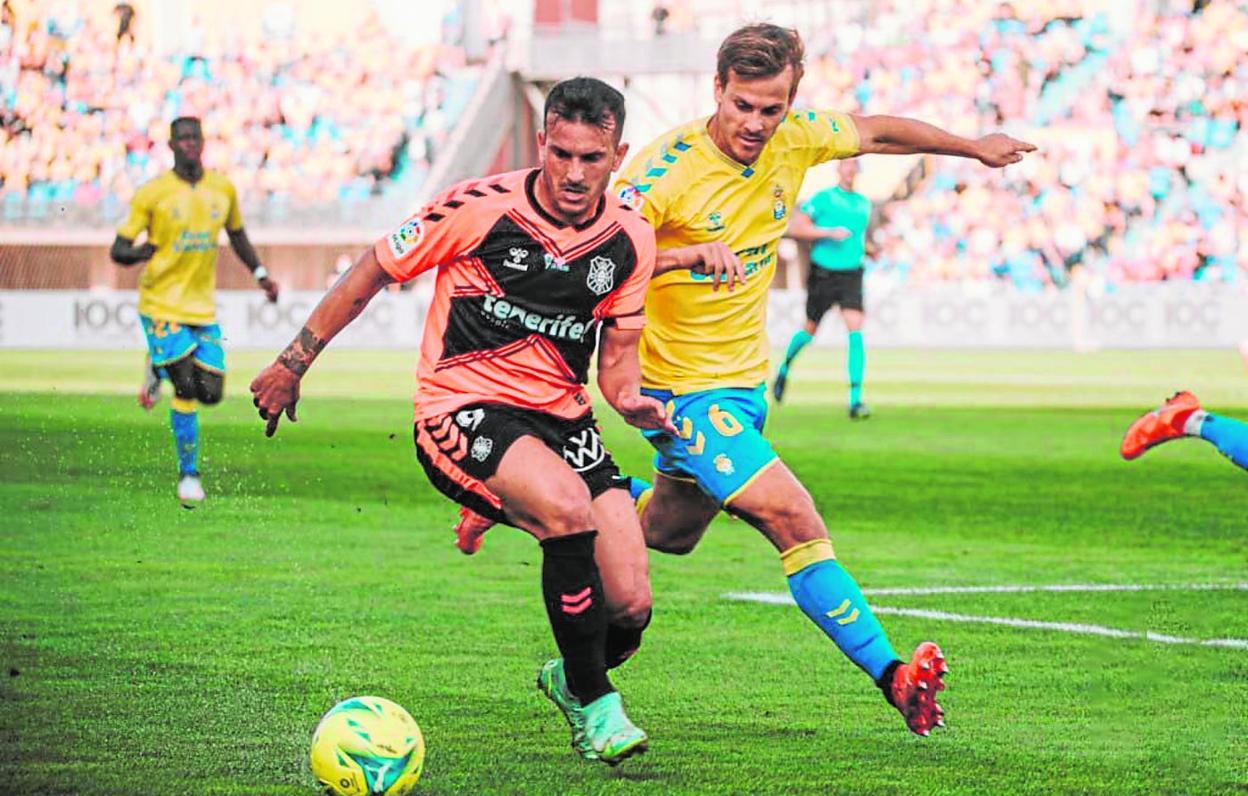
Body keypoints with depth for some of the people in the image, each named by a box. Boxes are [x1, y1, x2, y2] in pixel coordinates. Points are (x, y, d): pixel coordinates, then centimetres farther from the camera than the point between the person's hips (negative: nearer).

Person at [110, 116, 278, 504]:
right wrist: (138, 252, -28)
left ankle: (158, 370, 31)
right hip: (162, 304, -5)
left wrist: (261, 274, 14)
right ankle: (188, 476, -2)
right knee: (186, 388, -14)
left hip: (203, 307, 5)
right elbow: (118, 249, -7)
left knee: (211, 392, 0)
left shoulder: (223, 188, 5)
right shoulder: (152, 193, -8)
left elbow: (237, 236, 22)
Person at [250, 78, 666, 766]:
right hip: (462, 413, -5)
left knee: (631, 607, -9)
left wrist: (632, 399, -13)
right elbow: (372, 270, 0)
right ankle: (596, 707, -15)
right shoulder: (480, 207, -12)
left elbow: (616, 365, 10)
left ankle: (568, 681, 29)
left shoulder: (631, 241, 1)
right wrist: (294, 362, 3)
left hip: (562, 419, 5)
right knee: (568, 507, -35)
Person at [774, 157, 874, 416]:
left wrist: (865, 248, 12)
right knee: (810, 330, 12)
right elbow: (795, 228, -10)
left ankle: (855, 399, -18)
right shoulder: (823, 198, -5)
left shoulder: (864, 203, 12)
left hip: (851, 276, 3)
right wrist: (830, 233, -17)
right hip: (823, 275, -3)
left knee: (855, 331, -15)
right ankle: (784, 369, 44)